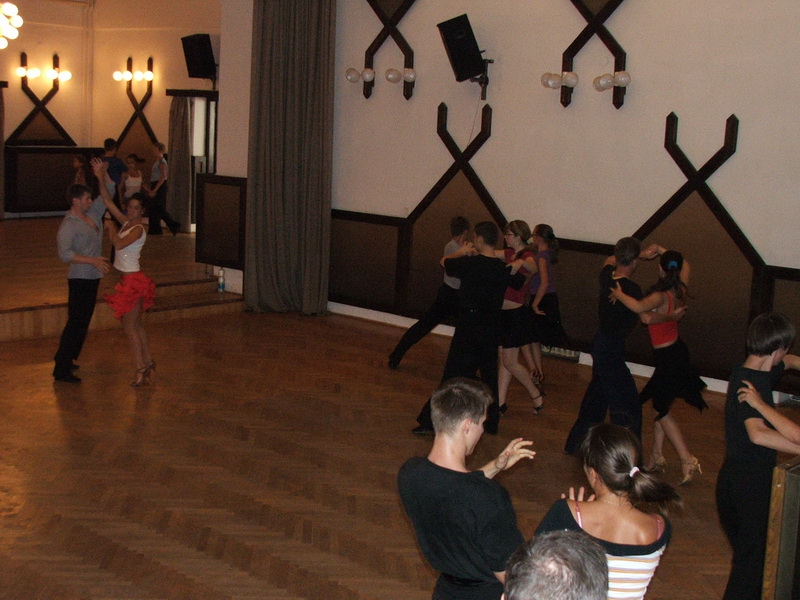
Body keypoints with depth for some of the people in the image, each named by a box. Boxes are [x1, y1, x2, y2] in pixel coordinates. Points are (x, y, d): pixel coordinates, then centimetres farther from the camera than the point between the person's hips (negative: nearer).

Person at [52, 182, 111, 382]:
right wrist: (93, 261, -29)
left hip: (93, 278, 9)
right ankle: (61, 369, -4)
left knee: (83, 322, 16)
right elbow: (64, 254, -24)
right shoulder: (68, 225, -15)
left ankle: (67, 360, 29)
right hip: (79, 278, -9)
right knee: (76, 322, -8)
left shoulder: (92, 214, 8)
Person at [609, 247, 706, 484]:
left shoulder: (661, 297, -26)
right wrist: (663, 251, 23)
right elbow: (685, 266, 18)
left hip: (667, 357, -8)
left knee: (662, 409, 4)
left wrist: (620, 295, -30)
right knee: (660, 406, 18)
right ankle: (657, 456, 26)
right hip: (677, 350, 8)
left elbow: (640, 308, -47)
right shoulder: (680, 291, -4)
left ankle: (687, 460, 1)